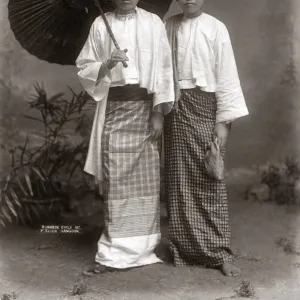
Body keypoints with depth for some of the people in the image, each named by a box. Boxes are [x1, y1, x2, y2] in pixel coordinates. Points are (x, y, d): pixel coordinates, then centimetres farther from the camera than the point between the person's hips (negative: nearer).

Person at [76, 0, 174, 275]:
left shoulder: (153, 23, 5)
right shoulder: (100, 24, 7)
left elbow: (163, 68, 1)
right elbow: (84, 68, 5)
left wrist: (159, 112, -6)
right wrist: (107, 65, -16)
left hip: (144, 107, 0)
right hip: (114, 108, 0)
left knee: (145, 179, 3)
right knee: (116, 180, -2)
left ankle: (141, 248, 16)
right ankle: (115, 252, 6)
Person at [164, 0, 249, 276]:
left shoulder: (216, 28, -1)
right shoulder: (168, 27, 7)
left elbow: (226, 75, -4)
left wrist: (223, 120, -9)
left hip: (204, 108, -3)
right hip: (176, 110, 3)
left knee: (210, 182, -2)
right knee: (179, 182, 6)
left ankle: (218, 252, 6)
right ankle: (184, 249, 17)